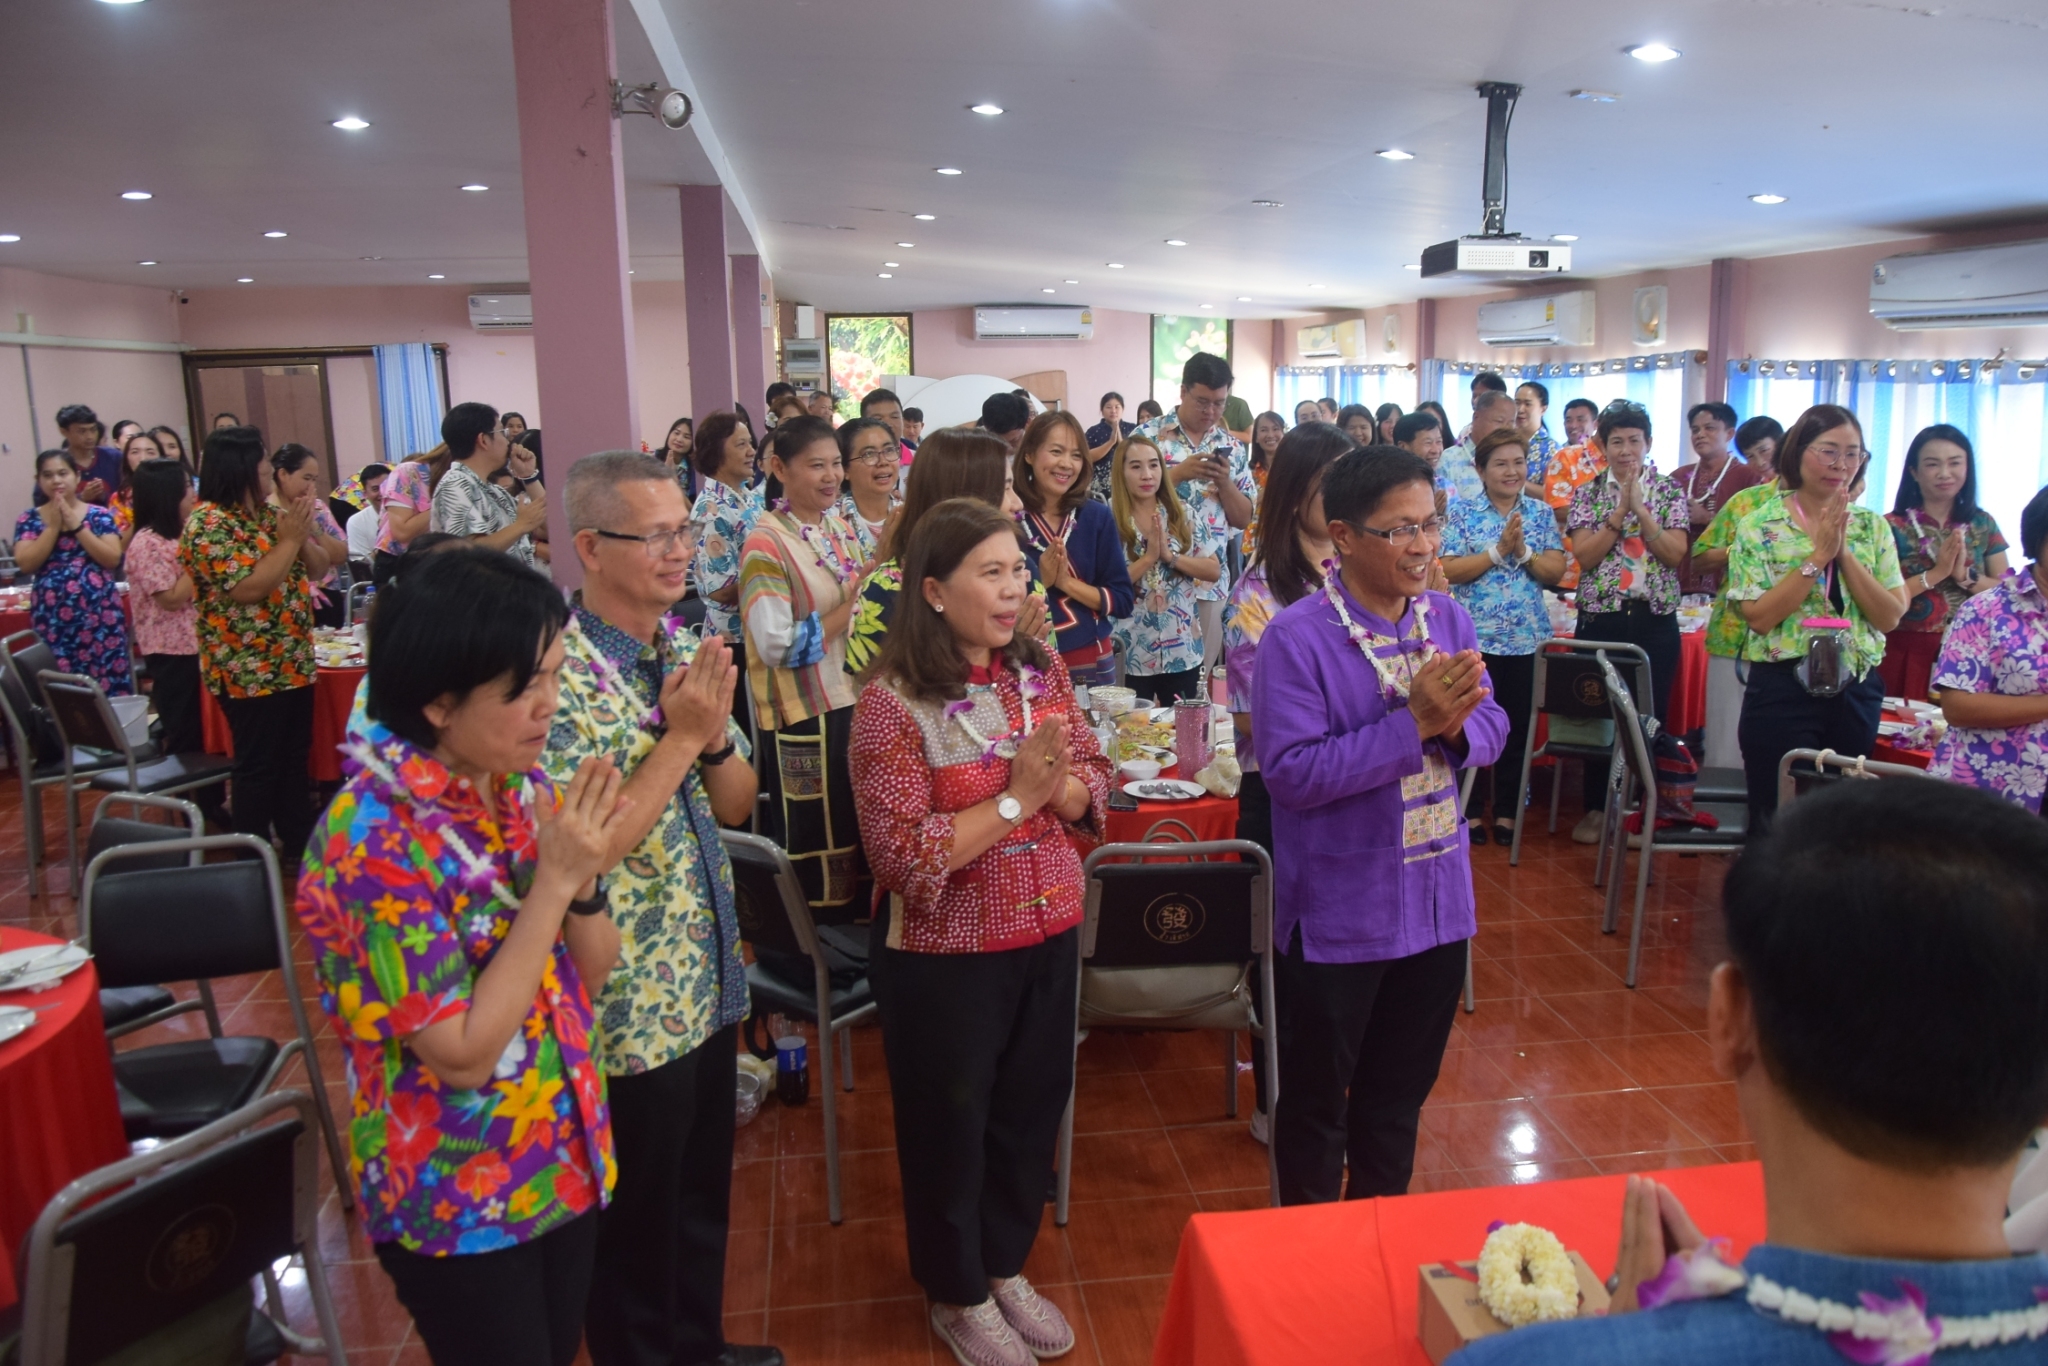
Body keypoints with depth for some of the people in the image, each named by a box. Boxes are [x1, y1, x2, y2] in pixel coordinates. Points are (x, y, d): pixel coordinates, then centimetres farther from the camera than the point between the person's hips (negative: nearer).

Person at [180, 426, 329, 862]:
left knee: (294, 757, 15)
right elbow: (248, 589, -23)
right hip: (249, 670, -8)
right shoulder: (208, 524, -14)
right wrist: (289, 539, -19)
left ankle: (301, 843, 26)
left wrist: (303, 536, -7)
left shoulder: (272, 513, 10)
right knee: (257, 765, 0)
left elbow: (318, 569, 11)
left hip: (292, 660, 8)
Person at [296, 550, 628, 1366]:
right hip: (457, 1199, -6)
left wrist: (584, 879, -20)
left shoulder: (520, 789, -5)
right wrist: (552, 883, -28)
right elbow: (463, 1052, -25)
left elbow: (592, 973, 0)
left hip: (566, 1158, 6)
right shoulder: (374, 839, -25)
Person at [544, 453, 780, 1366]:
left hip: (708, 979, 7)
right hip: (630, 1003, -7)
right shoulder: (561, 675, -21)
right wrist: (679, 738, -22)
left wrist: (714, 739, -13)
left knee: (704, 1195, 25)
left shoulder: (686, 652, 2)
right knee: (637, 1220, 15)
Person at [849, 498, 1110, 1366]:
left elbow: (1093, 789, 1)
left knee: (1031, 1111, 20)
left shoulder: (1041, 673, -2)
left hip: (1048, 936, 6)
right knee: (949, 1128, 15)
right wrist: (1015, 797, -24)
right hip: (945, 955, -5)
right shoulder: (892, 705, -19)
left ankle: (1006, 1268, 45)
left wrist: (1054, 784, -20)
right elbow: (904, 854, -23)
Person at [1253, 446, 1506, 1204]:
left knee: (1401, 1094, 23)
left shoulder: (1449, 619, 1)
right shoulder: (1296, 637, -18)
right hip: (1336, 913, -6)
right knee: (1317, 1100, 14)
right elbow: (1291, 773, -23)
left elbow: (1492, 727, 4)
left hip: (1437, 900, 6)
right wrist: (1414, 722, -26)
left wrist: (1455, 726, -19)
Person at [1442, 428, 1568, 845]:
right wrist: (1498, 550, -17)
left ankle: (1506, 811, 20)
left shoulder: (1541, 514, 7)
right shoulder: (1463, 512, -1)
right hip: (1475, 637, -2)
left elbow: (1556, 572, 1)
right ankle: (1472, 809, 17)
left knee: (1517, 726, 8)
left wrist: (1523, 550, -14)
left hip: (1527, 639, 2)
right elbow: (1449, 571, -10)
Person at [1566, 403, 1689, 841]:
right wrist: (1620, 511, -14)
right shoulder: (1587, 494, 4)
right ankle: (1596, 808, 14)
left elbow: (1675, 554, -7)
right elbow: (1584, 557, -8)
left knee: (1649, 715, 3)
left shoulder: (1669, 492, 4)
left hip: (1655, 621, 0)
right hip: (1600, 619, 0)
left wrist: (1641, 509, -14)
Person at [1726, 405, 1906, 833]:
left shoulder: (1873, 527, 5)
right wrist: (1817, 557, -16)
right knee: (1777, 818, 3)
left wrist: (1844, 554, -13)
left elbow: (1890, 617, -4)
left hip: (1857, 691, 4)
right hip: (1782, 689, -4)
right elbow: (1759, 616, -15)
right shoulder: (1759, 526, -5)